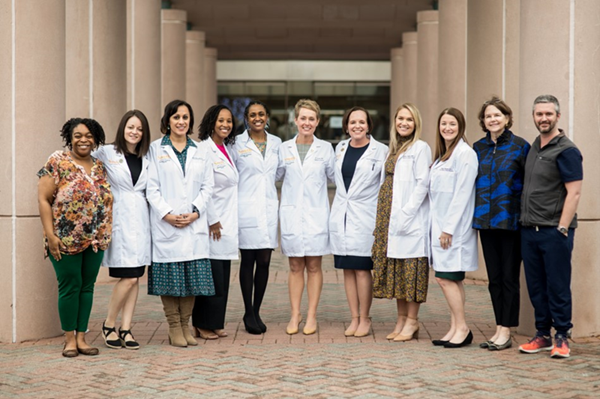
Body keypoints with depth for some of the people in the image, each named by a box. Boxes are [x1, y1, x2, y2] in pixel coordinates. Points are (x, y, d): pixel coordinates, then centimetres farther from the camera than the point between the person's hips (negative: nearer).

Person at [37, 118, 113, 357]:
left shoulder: (100, 167, 10)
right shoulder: (58, 162, -5)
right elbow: (43, 199, -8)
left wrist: (105, 234, 8)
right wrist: (50, 235, -14)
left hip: (95, 240, 5)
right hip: (65, 240, -5)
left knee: (87, 287, 7)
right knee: (70, 286, -1)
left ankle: (81, 337, 15)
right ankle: (70, 339, 9)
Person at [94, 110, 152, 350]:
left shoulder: (146, 159, 12)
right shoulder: (106, 153, -1)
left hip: (140, 220, 5)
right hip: (118, 220, -5)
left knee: (135, 278, 4)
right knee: (128, 277, -10)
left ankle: (126, 329, 11)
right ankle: (109, 325, 9)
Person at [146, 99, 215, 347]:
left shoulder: (201, 152, 14)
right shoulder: (155, 149, 5)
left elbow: (207, 187, 8)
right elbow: (152, 188, -1)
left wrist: (195, 212, -7)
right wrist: (167, 214, -12)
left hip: (194, 224, 3)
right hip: (165, 224, -3)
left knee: (193, 277, 3)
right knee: (169, 277, -1)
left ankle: (185, 326, 13)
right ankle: (174, 328, 7)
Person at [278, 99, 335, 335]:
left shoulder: (325, 148, 4)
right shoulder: (284, 149, 6)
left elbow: (334, 176, 10)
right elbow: (276, 176, 16)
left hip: (316, 214, -1)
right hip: (291, 213, 1)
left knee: (314, 266, 2)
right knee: (295, 267, 5)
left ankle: (312, 316, 9)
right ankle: (295, 315, 11)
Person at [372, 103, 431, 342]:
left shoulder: (420, 148, -5)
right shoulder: (394, 149, 18)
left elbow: (423, 184, -13)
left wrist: (406, 213, -18)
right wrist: (384, 218, 11)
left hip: (410, 219, -8)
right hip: (390, 219, 8)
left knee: (411, 267, -6)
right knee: (395, 268, 9)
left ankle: (412, 322, -1)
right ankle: (401, 319, 15)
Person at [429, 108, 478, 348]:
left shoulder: (464, 153, -11)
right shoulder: (442, 155, 17)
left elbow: (462, 194, -16)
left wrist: (449, 228, -18)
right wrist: (439, 227, 11)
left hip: (455, 227, -9)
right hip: (441, 226, 9)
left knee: (445, 278, -9)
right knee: (452, 279, 9)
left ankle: (462, 328, -1)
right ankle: (455, 329, 13)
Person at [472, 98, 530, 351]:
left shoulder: (520, 146, -4)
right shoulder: (479, 148, 11)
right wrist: (476, 213, 10)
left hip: (511, 221, -5)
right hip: (486, 221, 5)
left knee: (509, 277, 0)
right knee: (494, 277, 9)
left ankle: (506, 331, 5)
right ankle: (499, 329, 16)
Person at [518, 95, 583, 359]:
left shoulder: (566, 151, -8)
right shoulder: (533, 148, 15)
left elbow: (573, 193, -13)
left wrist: (562, 229, -18)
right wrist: (525, 222, 14)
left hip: (554, 231, -7)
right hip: (529, 229, 7)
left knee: (557, 286, -2)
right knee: (536, 286, 10)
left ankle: (562, 338, 6)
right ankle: (542, 335, 18)